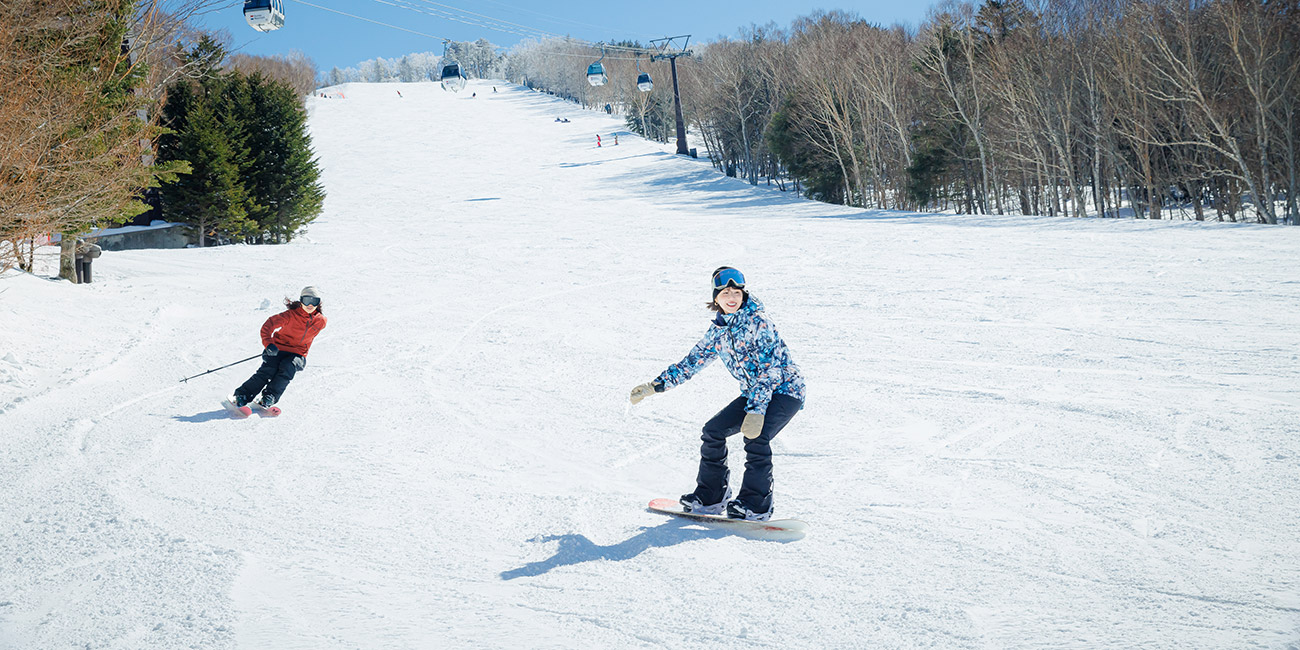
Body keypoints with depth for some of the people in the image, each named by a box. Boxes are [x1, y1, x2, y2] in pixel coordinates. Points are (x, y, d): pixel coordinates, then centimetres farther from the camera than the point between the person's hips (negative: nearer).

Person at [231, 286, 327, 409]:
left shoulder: (320, 321, -2)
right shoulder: (291, 315, -14)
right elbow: (269, 325, -16)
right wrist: (269, 343, -32)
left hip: (298, 354, 2)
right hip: (278, 349, -2)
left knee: (288, 367, -30)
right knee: (268, 370, -25)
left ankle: (268, 399, -26)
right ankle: (242, 396, -19)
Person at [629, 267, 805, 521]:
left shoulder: (757, 321, -17)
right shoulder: (718, 331, 5)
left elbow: (770, 368, -23)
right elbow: (691, 363, 14)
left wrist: (756, 411, -30)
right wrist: (654, 386, 9)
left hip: (785, 389, -7)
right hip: (754, 394, 7)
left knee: (755, 438, -27)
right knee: (713, 431, -1)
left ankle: (756, 505, -16)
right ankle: (710, 496, 12)